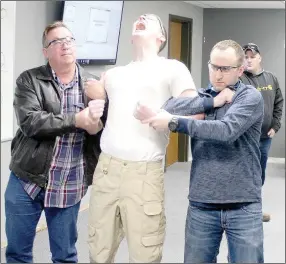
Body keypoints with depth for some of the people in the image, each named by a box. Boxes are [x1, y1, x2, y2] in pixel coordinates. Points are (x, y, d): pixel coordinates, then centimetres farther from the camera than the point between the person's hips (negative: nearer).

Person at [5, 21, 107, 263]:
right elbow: (29, 122, -17)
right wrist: (77, 120, -23)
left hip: (69, 186, 1)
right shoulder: (28, 80, -2)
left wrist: (94, 125, -23)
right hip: (27, 180, 0)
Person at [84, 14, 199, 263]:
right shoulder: (113, 74, 21)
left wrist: (155, 117, -12)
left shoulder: (172, 68, 4)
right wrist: (93, 98, 9)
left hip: (145, 172, -4)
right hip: (105, 168, 5)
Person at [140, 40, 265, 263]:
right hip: (201, 205, 3)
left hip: (243, 207, -3)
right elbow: (171, 108, -12)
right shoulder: (201, 96, 8)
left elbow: (226, 130, -21)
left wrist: (173, 123, -20)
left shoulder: (251, 97, -4)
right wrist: (213, 102, -14)